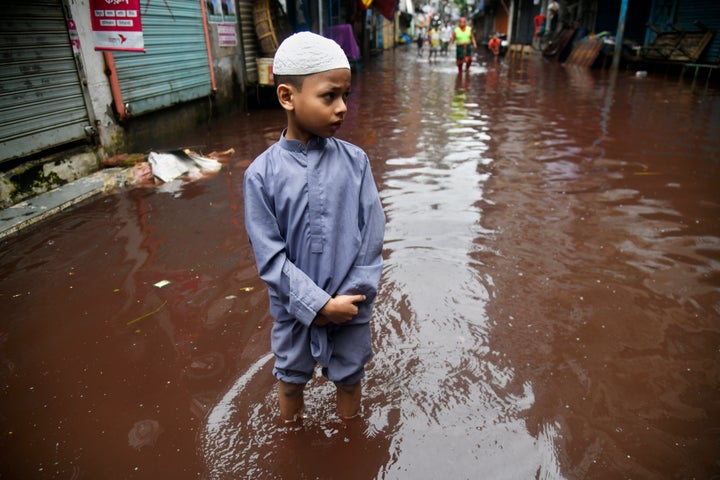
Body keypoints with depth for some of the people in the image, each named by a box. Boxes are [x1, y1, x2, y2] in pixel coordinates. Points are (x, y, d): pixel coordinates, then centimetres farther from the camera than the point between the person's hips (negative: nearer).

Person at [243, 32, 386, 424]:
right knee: (291, 379, 22)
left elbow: (372, 237, -8)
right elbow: (269, 255, -14)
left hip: (350, 305, 1)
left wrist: (349, 297, -12)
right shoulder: (262, 173, -14)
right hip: (294, 308, 0)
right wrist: (320, 304, -17)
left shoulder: (354, 161, -10)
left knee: (349, 377, 21)